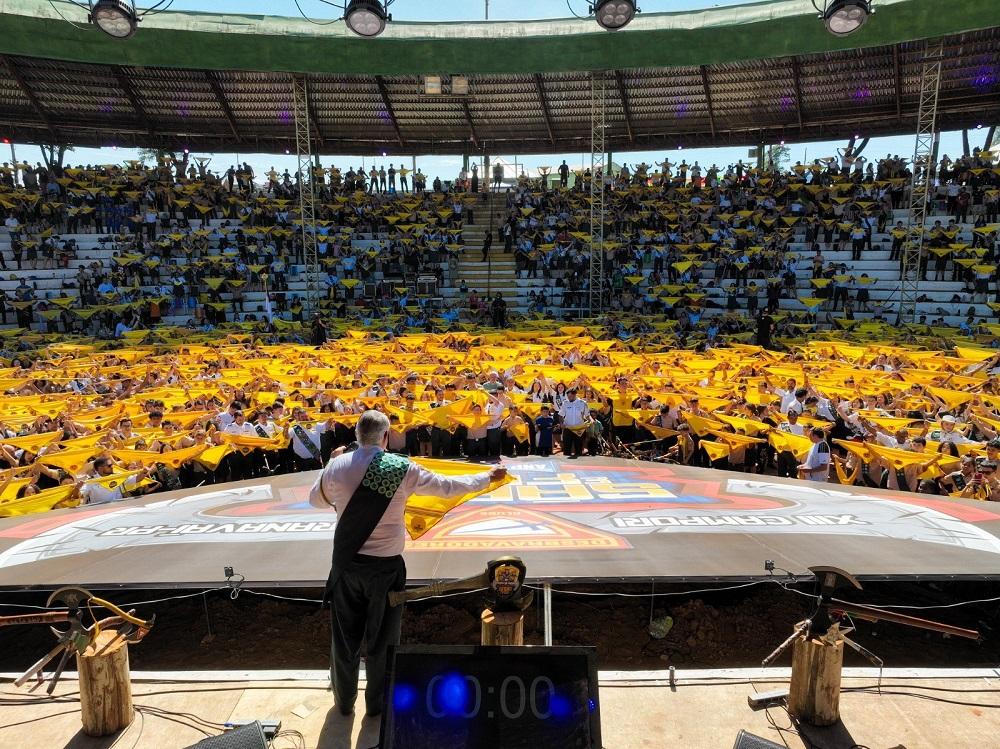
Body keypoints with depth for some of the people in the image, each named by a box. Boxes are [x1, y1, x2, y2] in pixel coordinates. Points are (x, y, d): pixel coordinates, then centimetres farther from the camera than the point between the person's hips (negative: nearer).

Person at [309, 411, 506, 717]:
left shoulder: (337, 466, -7)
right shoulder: (402, 468, -14)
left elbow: (315, 500, 12)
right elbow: (448, 486, -4)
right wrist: (488, 477, 9)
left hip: (346, 563, 3)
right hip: (385, 566, -2)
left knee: (345, 635, 19)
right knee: (382, 638, 15)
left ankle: (344, 701, 36)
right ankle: (377, 703, 32)